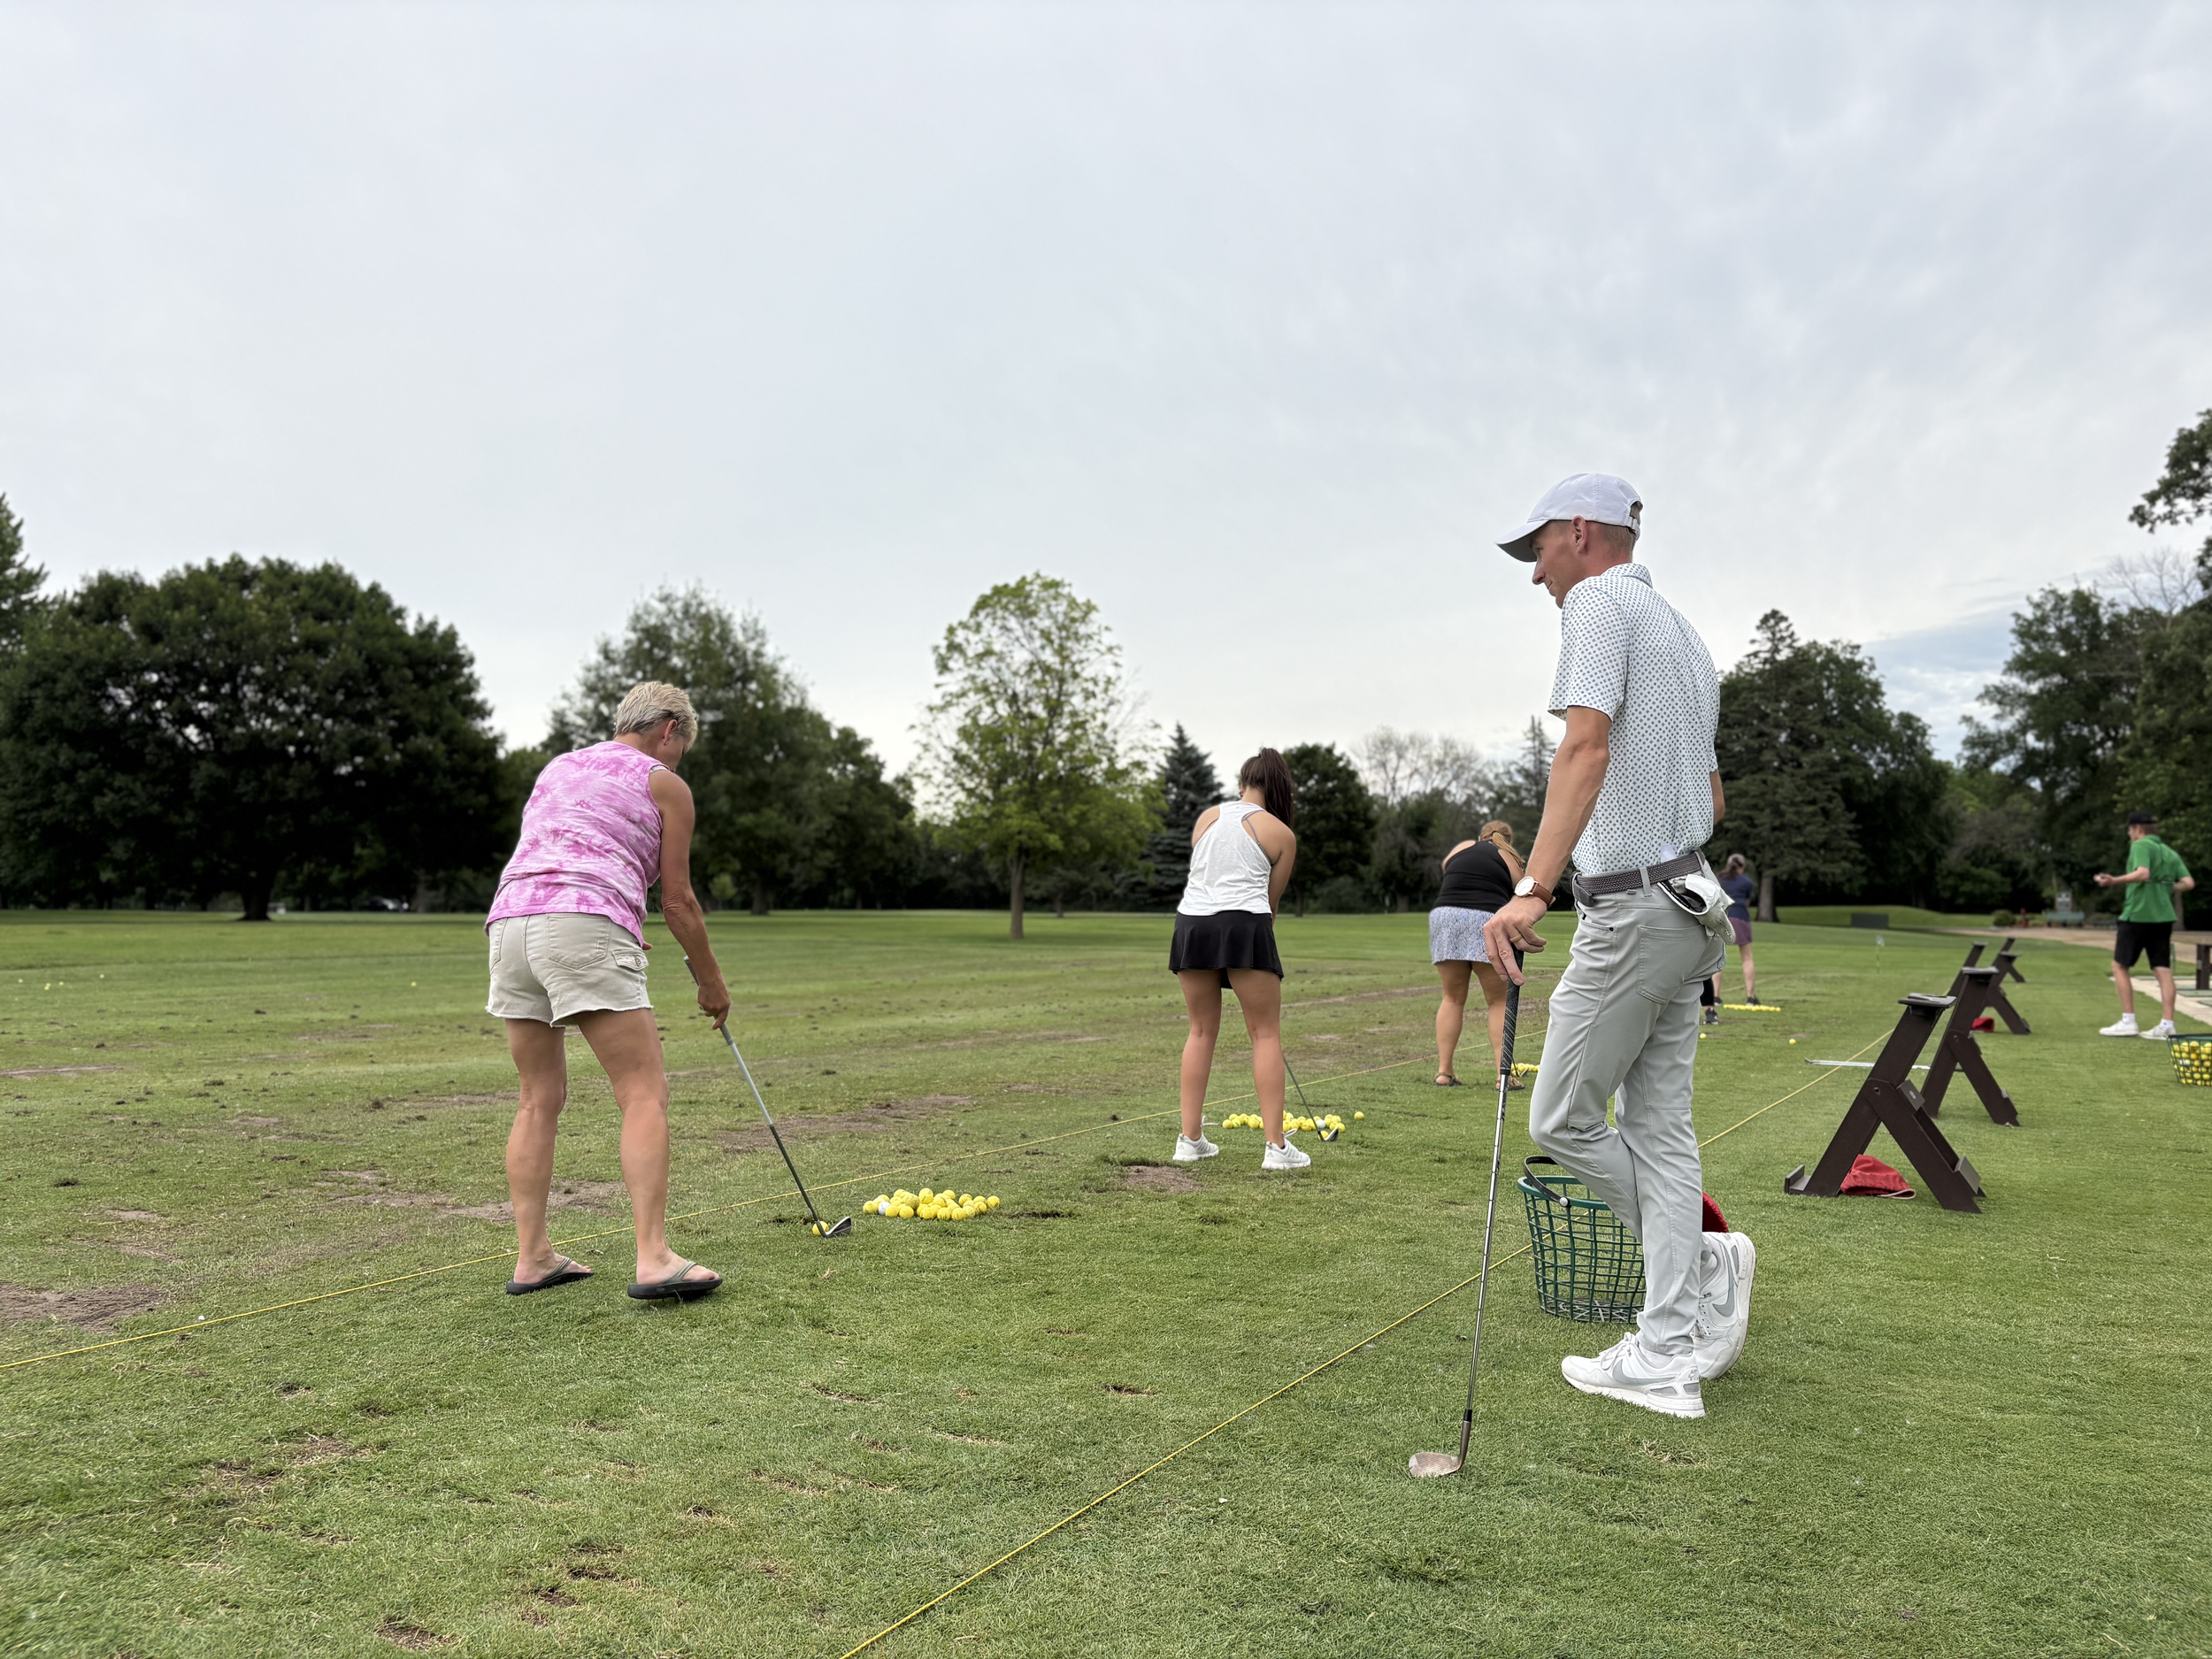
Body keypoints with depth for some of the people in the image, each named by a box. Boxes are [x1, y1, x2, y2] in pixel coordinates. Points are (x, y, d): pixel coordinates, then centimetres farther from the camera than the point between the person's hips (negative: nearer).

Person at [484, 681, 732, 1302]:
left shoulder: (557, 766, 29)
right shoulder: (664, 784, 12)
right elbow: (677, 901, 11)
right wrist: (711, 982, 23)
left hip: (509, 923, 7)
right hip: (586, 929, -7)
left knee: (540, 1098, 14)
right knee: (645, 1094, -6)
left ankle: (532, 1257, 15)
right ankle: (653, 1259, -14)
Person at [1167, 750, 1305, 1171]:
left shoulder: (1206, 817, 16)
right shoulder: (1281, 834, 7)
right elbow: (1272, 899, 10)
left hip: (1192, 923, 4)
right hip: (1244, 926, -4)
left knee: (1202, 1031, 14)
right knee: (1266, 1034, 3)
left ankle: (1190, 1139, 15)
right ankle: (1276, 1146, 0)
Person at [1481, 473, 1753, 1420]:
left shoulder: (1599, 603, -8)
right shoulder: (1682, 631, 21)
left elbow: (1588, 748, -25)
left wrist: (1531, 889, -33)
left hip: (1630, 910, -10)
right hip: (1688, 904, 10)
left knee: (1563, 1119, 1)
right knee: (1657, 1127, 9)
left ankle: (1704, 1267, 12)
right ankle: (1667, 1357, 12)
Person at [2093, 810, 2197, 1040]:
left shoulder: (2141, 846, -7)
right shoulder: (2170, 853, 14)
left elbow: (2143, 874, -23)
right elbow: (2189, 883, 7)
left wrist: (2115, 881, -22)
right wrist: (2166, 888, 22)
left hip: (2137, 915, -6)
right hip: (2163, 916, 7)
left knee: (2120, 966, 4)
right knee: (2163, 970, 4)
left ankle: (2128, 1021, 0)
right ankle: (2167, 1025, -1)